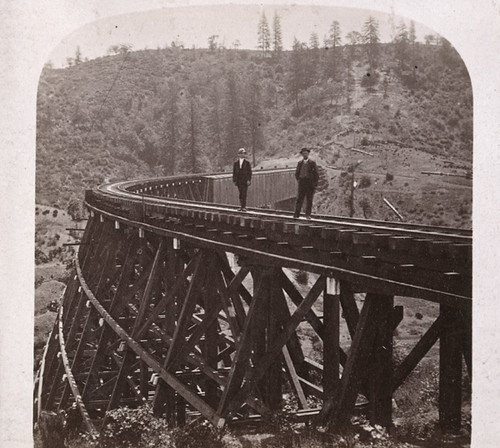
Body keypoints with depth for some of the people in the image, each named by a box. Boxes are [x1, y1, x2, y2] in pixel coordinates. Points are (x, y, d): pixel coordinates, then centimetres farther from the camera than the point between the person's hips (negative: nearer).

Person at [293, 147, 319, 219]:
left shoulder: (312, 163, 3)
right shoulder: (300, 163, 11)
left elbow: (316, 173, 2)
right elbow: (297, 173, 18)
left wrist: (315, 183, -4)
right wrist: (298, 180, 5)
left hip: (310, 183, -2)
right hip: (302, 183, 2)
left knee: (309, 200, 0)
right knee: (299, 199, -4)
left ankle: (308, 215, 4)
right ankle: (296, 214, -5)